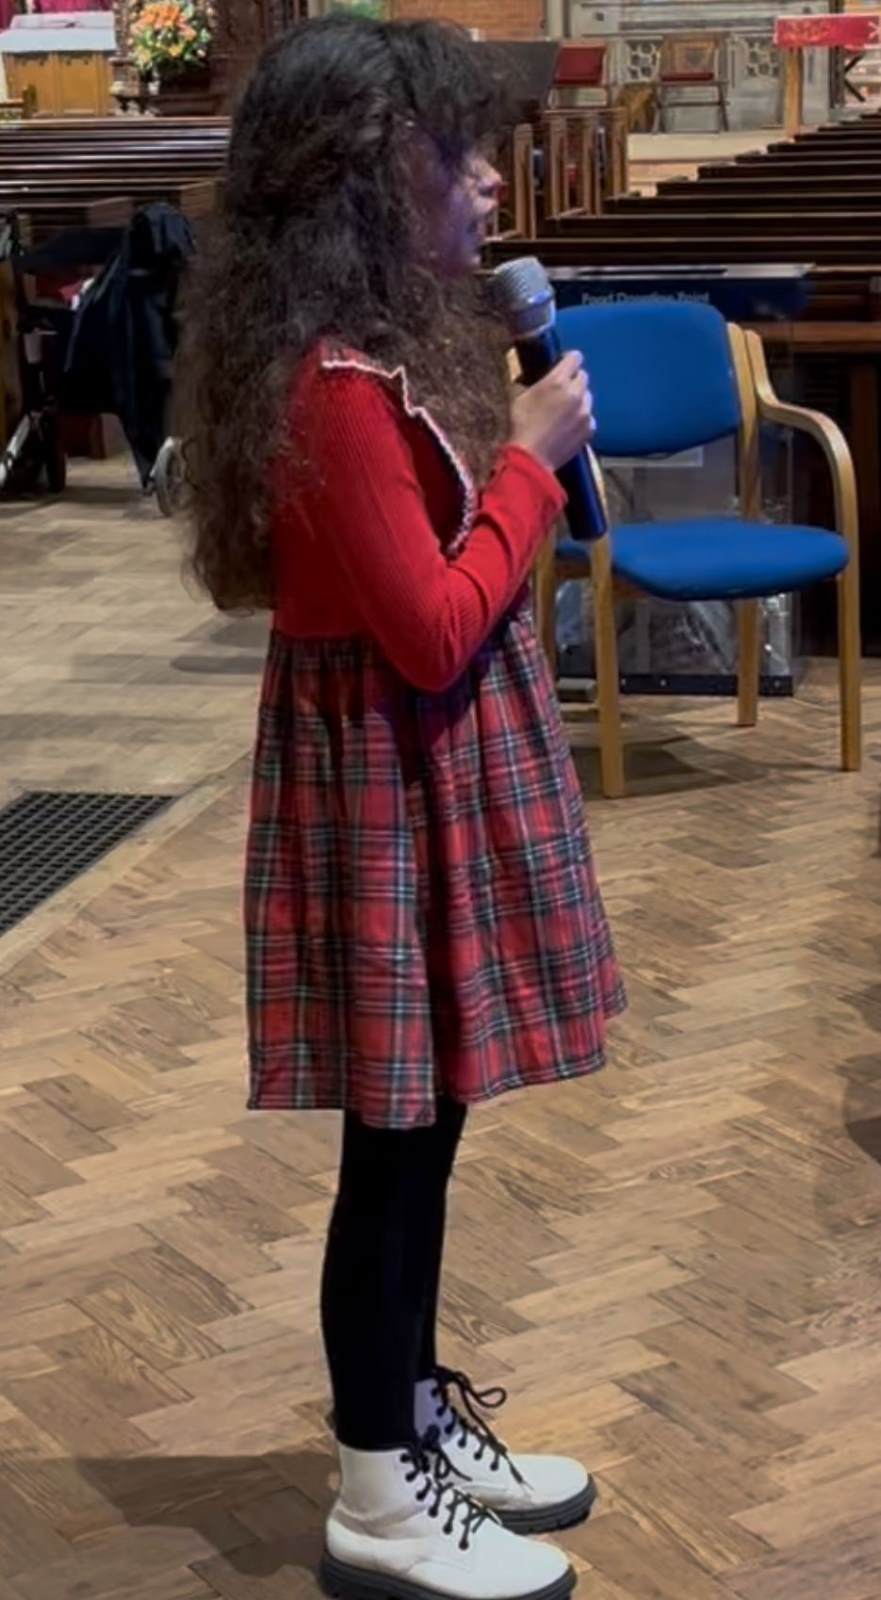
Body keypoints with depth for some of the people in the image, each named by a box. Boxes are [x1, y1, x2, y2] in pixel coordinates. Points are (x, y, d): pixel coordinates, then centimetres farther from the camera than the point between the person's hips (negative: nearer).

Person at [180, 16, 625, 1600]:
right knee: (400, 1134, 1)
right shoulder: (341, 385, -23)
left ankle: (416, 1419, 33)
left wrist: (511, 435, 9)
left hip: (428, 765, 10)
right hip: (393, 778, -10)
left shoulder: (368, 346, 8)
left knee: (422, 1126, 18)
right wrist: (530, 459, -15)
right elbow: (435, 628, -21)